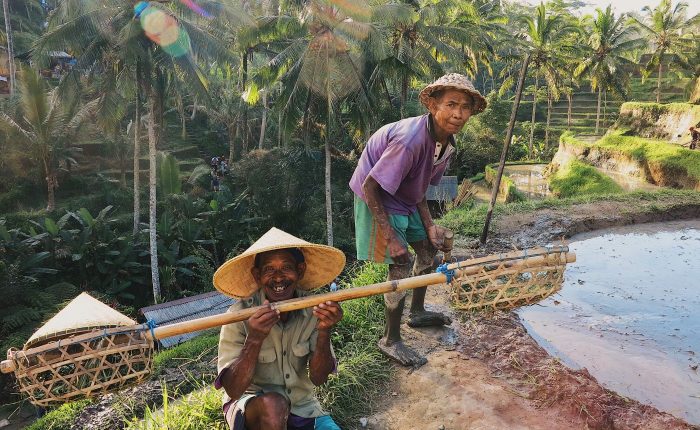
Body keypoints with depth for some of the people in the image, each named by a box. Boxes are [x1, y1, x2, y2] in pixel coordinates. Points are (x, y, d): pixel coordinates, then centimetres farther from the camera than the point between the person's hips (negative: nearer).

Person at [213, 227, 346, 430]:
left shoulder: (313, 309, -14)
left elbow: (318, 378, -12)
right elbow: (233, 390, -21)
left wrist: (324, 332, -29)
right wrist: (254, 339, -36)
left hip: (301, 405, 2)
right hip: (249, 403, -2)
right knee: (273, 403, -32)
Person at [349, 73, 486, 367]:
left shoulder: (447, 142, -5)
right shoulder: (411, 139, -34)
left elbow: (420, 188, 5)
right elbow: (370, 187, -30)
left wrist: (430, 226, -5)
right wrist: (390, 236, -28)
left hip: (405, 199, 9)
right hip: (377, 199, -9)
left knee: (428, 247, 18)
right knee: (401, 266, -9)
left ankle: (417, 312, 40)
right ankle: (390, 340, 11)